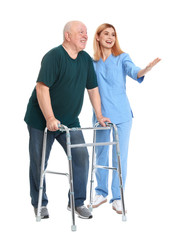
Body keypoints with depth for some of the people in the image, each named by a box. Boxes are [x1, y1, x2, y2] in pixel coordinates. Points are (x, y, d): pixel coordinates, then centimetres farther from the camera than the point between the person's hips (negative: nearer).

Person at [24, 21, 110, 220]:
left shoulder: (86, 59, 5)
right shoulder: (54, 56, -17)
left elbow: (92, 89, 12)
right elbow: (42, 88, -24)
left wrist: (99, 116, 8)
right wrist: (50, 118, -29)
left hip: (70, 120, 6)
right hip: (42, 119, -6)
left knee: (81, 157, -4)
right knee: (39, 163, 5)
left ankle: (77, 202, 10)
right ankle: (39, 204, 22)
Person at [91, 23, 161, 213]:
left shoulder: (122, 58, -2)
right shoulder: (92, 62, 6)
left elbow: (132, 71, -21)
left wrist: (145, 70, -42)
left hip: (121, 115, -2)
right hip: (101, 115, 3)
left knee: (120, 156, -2)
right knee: (100, 155, 10)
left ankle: (117, 198, 8)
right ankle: (101, 193, 26)